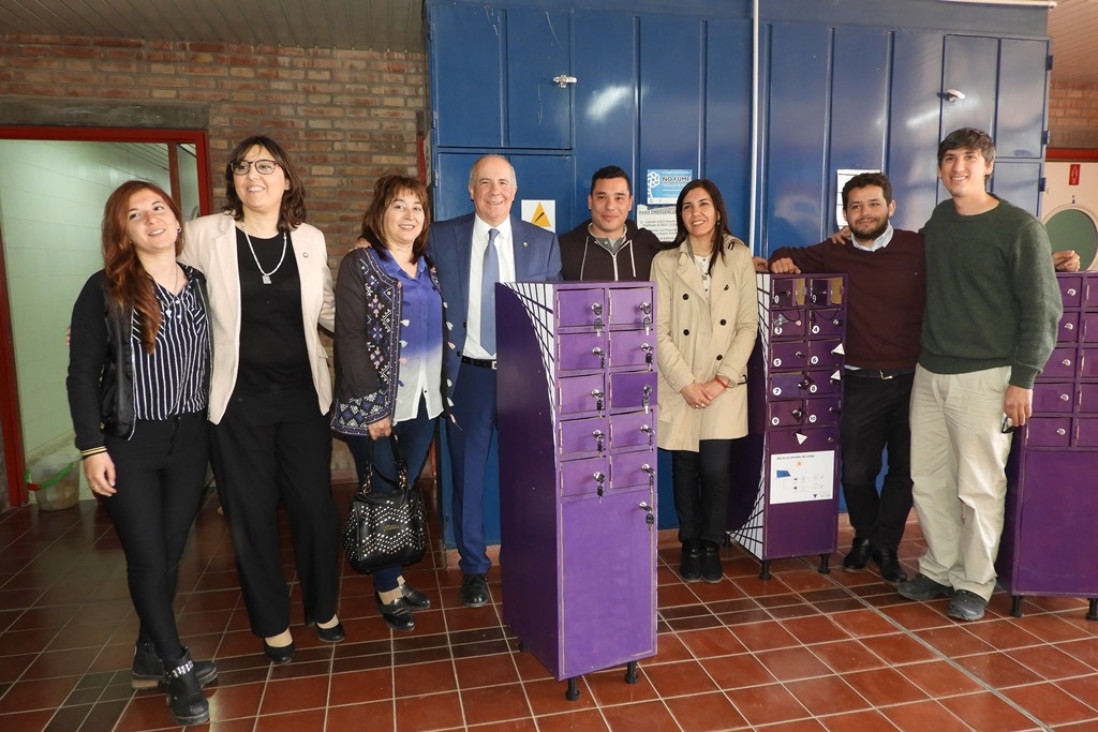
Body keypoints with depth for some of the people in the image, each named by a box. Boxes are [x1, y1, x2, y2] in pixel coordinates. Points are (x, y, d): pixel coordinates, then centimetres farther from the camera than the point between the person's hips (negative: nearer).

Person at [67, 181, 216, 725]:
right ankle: (178, 666, 16)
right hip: (128, 442, -3)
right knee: (147, 558, 0)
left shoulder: (200, 286, 4)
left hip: (190, 440, 3)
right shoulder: (105, 290, -6)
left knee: (170, 553, 11)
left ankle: (151, 657, 28)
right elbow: (83, 375, -6)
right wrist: (91, 447, -11)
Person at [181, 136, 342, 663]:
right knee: (251, 514, 9)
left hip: (303, 395, 2)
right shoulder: (205, 235, -4)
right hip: (239, 400, -1)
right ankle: (272, 623, 29)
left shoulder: (310, 240, 4)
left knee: (315, 506, 7)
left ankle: (323, 608, 32)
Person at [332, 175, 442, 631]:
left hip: (423, 403, 5)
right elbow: (350, 340, -13)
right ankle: (388, 591, 20)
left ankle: (393, 578, 28)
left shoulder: (428, 268, 11)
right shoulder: (359, 266, -7)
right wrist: (374, 406, -17)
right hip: (376, 406, -5)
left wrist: (439, 390, 7)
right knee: (383, 499, 5)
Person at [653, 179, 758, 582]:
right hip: (680, 386, 0)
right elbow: (659, 332, -4)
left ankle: (712, 546, 18)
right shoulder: (665, 262, 0)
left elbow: (748, 324, 0)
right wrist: (686, 383, -11)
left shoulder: (739, 257, 3)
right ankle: (690, 546, 25)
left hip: (724, 386, 0)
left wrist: (723, 379, -9)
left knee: (716, 469, -4)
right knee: (685, 469, 6)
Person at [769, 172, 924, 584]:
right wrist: (782, 261, -5)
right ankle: (864, 536, 34)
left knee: (906, 469, 9)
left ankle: (885, 545, 29)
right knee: (856, 472, 7)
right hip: (861, 383, 1)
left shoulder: (920, 249, -2)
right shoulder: (834, 254, 4)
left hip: (911, 379, -1)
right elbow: (791, 257, 18)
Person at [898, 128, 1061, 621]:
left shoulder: (1020, 228, -6)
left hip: (984, 377, -5)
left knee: (979, 488, 1)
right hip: (929, 373, 6)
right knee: (928, 479, 10)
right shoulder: (938, 221, 11)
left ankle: (975, 585, 17)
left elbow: (1042, 309, -7)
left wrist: (1023, 378, -12)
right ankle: (939, 570, 26)